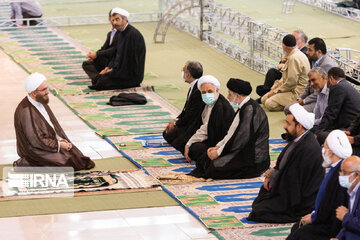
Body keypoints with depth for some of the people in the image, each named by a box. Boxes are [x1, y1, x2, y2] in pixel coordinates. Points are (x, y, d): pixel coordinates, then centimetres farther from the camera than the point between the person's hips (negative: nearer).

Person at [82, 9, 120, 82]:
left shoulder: (121, 33, -13)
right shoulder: (110, 34, 17)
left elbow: (114, 50, -20)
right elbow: (104, 48, 13)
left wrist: (96, 54, -19)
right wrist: (93, 55, -8)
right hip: (108, 61, 10)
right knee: (86, 64, 3)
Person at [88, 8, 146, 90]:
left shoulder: (133, 34, -21)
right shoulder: (121, 33, 11)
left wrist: (113, 71, -14)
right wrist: (109, 67, 4)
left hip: (132, 74, -10)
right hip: (121, 69, 10)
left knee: (102, 82, -20)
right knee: (96, 78, 2)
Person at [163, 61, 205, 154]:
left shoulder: (199, 91, -26)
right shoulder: (193, 87, 6)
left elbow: (192, 115, -22)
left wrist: (176, 124, -9)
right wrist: (176, 120, 5)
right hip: (187, 123, 11)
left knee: (177, 143, -17)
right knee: (166, 134, 13)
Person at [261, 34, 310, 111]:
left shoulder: (294, 58, -22)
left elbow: (291, 82, -23)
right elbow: (285, 77, 18)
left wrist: (276, 91, -12)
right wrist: (275, 87, 7)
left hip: (297, 92, -11)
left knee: (269, 104, -23)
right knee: (264, 99, 6)